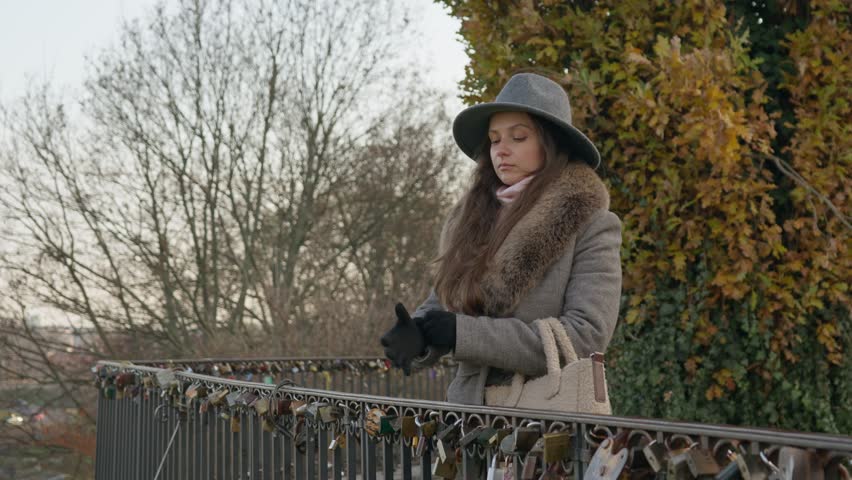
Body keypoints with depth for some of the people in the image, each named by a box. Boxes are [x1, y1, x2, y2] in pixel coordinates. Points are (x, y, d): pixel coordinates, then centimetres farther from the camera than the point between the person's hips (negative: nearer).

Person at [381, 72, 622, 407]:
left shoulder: (591, 226, -4)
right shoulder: (470, 218, 13)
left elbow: (586, 336, -14)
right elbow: (440, 302, 19)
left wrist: (467, 334, -16)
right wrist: (416, 336, -6)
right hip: (469, 411, 5)